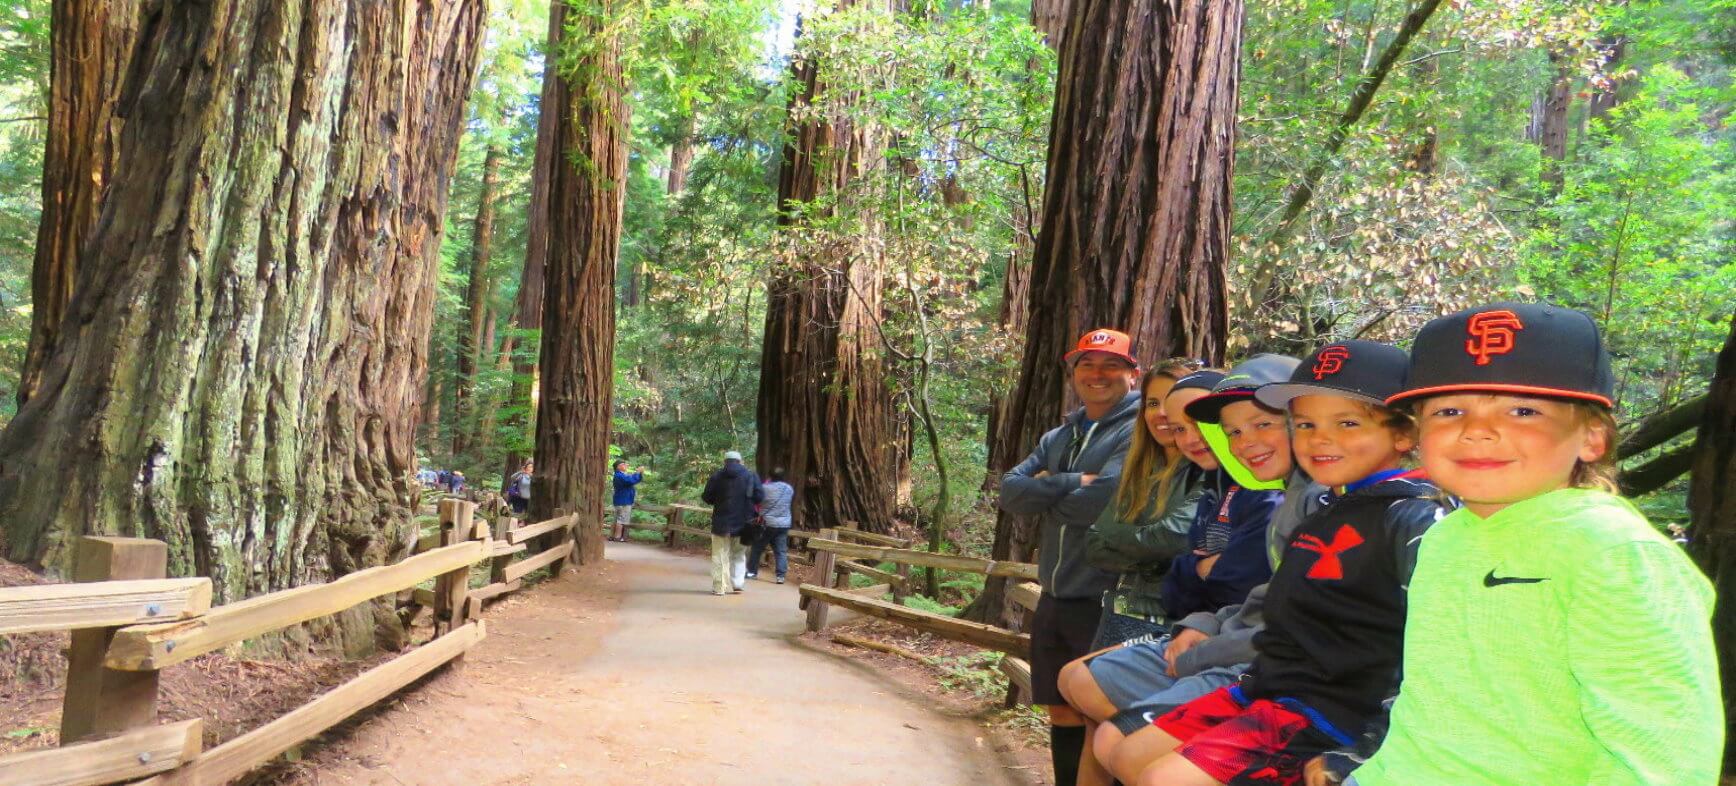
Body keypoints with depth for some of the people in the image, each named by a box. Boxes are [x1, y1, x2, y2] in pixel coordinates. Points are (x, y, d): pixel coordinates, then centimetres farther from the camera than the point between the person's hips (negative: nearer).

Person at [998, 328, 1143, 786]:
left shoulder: (1140, 432, -9)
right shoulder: (1058, 438, 15)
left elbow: (1105, 499, -23)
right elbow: (1011, 492, 2)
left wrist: (1045, 495, -5)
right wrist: (1070, 483, -13)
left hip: (1107, 602, -7)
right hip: (1055, 599, 7)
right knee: (1063, 714, 16)